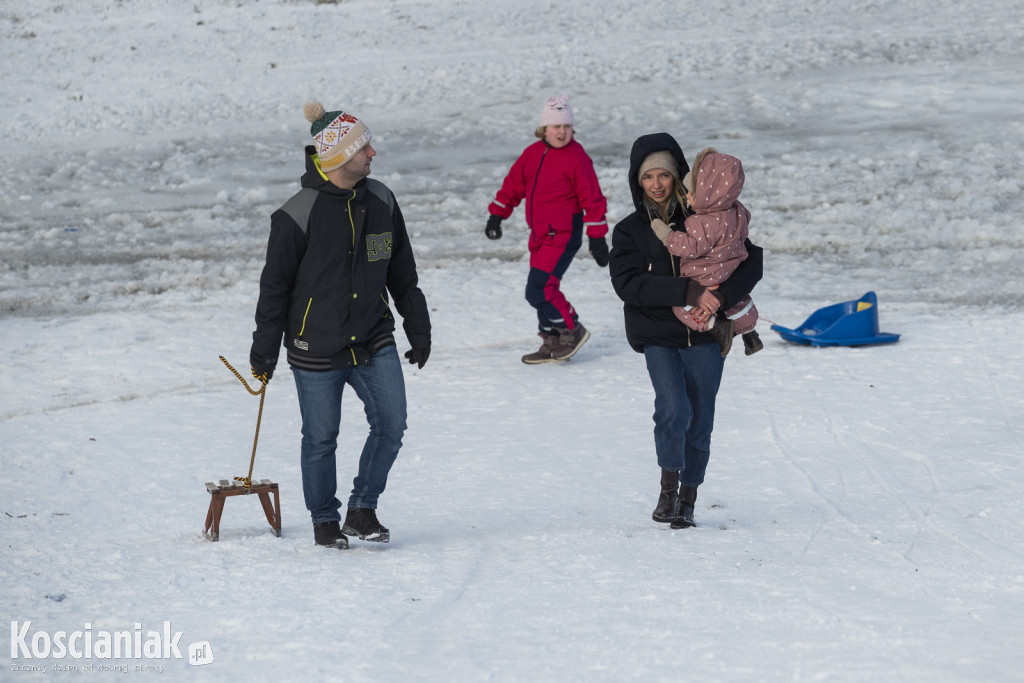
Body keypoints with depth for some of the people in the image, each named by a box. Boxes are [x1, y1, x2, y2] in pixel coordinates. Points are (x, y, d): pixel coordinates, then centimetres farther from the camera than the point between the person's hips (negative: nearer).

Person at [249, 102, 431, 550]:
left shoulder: (380, 201, 2)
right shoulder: (297, 215, -14)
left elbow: (402, 274, 13)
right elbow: (275, 287, -6)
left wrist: (419, 330, 16)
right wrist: (264, 352, -3)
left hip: (373, 340, 4)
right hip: (316, 348, -4)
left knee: (391, 424, -3)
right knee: (321, 438, 6)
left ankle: (363, 510, 13)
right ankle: (325, 520, 24)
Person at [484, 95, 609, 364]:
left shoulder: (577, 158, -11)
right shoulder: (533, 154, 8)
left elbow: (593, 199, -9)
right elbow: (513, 184, 19)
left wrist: (597, 238, -10)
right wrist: (497, 215, 16)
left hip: (563, 236, -7)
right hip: (539, 236, 7)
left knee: (538, 289, -14)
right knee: (543, 289, 12)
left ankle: (572, 329, 3)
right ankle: (552, 344, 23)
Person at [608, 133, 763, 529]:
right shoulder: (630, 230, 2)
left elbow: (751, 261, -1)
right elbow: (628, 282, -13)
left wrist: (720, 295, -20)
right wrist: (688, 292, -24)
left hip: (705, 336, 1)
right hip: (657, 336, -1)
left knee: (700, 420, 4)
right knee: (673, 409, -21)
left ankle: (688, 498, 19)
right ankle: (668, 488, -4)